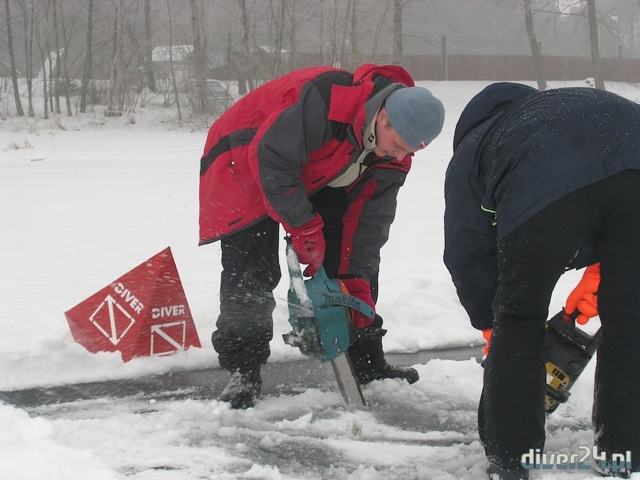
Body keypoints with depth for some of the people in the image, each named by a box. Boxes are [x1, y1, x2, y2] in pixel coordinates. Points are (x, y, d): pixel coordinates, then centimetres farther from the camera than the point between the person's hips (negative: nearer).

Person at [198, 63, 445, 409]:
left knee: (358, 256, 3)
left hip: (315, 179, 7)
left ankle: (366, 363, 12)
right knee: (250, 272, -16)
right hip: (245, 162, -7)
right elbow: (270, 159, -36)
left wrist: (358, 284, -12)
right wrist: (304, 228, -30)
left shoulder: (395, 155, -15)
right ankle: (242, 371, -4)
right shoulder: (324, 99, -40)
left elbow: (370, 216, -8)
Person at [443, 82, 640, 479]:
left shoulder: (469, 151, 37)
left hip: (548, 189, -3)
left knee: (518, 323, 16)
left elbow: (467, 252, 33)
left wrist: (490, 326, 44)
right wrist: (597, 271, 31)